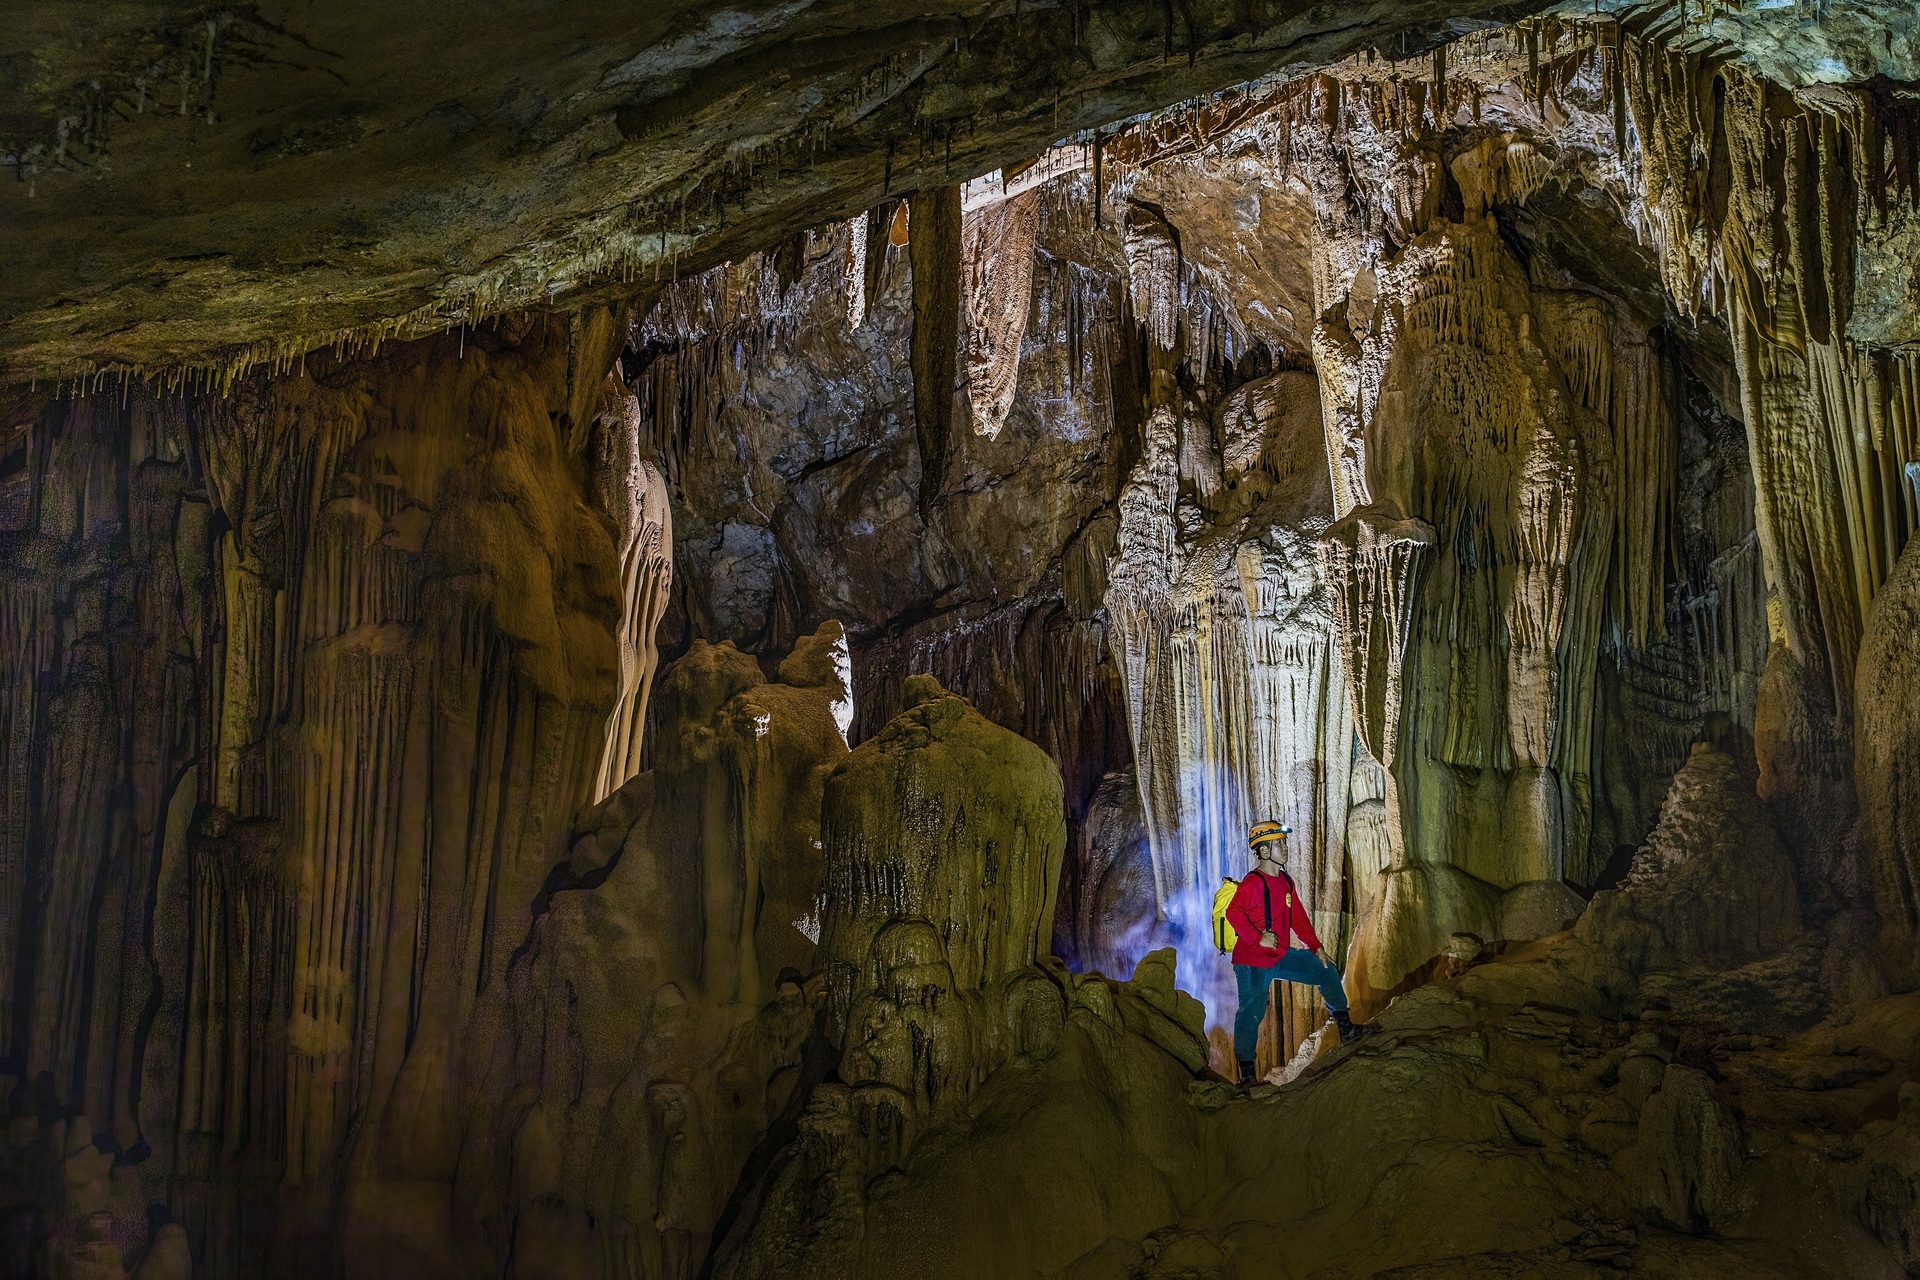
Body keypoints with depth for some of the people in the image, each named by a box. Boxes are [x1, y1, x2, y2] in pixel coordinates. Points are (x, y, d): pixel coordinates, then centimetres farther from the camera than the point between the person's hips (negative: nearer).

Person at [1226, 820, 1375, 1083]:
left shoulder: (1285, 881, 9)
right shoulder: (1253, 883, -18)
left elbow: (1298, 917, 16)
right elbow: (1234, 913, -30)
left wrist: (1317, 947, 14)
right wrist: (1258, 938, -29)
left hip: (1281, 957, 9)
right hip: (1253, 962, -9)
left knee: (1327, 972, 14)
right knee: (1251, 1013, -6)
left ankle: (1346, 1028, 27)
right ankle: (1246, 1074, 5)